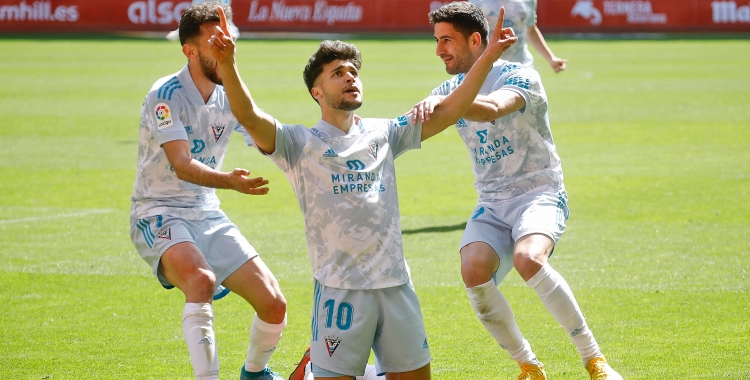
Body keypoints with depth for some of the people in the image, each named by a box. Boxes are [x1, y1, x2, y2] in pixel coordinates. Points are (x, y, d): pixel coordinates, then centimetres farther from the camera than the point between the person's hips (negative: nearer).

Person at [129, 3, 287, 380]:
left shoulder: (230, 96, 2)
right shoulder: (166, 95, -17)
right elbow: (183, 165, -28)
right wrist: (229, 181, -47)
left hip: (207, 214, 6)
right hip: (159, 212, -6)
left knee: (274, 305, 0)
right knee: (201, 280, -37)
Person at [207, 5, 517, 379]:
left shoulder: (381, 134, 13)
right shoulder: (300, 143, 0)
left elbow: (446, 113, 11)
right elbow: (249, 117, -16)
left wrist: (487, 57, 4)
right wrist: (227, 64, -32)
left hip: (395, 283, 4)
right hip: (339, 287, -4)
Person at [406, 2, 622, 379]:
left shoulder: (519, 76, -11)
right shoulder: (454, 88, 10)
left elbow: (492, 108, -33)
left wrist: (440, 101, -47)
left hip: (539, 193, -5)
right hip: (491, 204, 6)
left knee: (528, 258, -36)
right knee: (474, 271, -25)